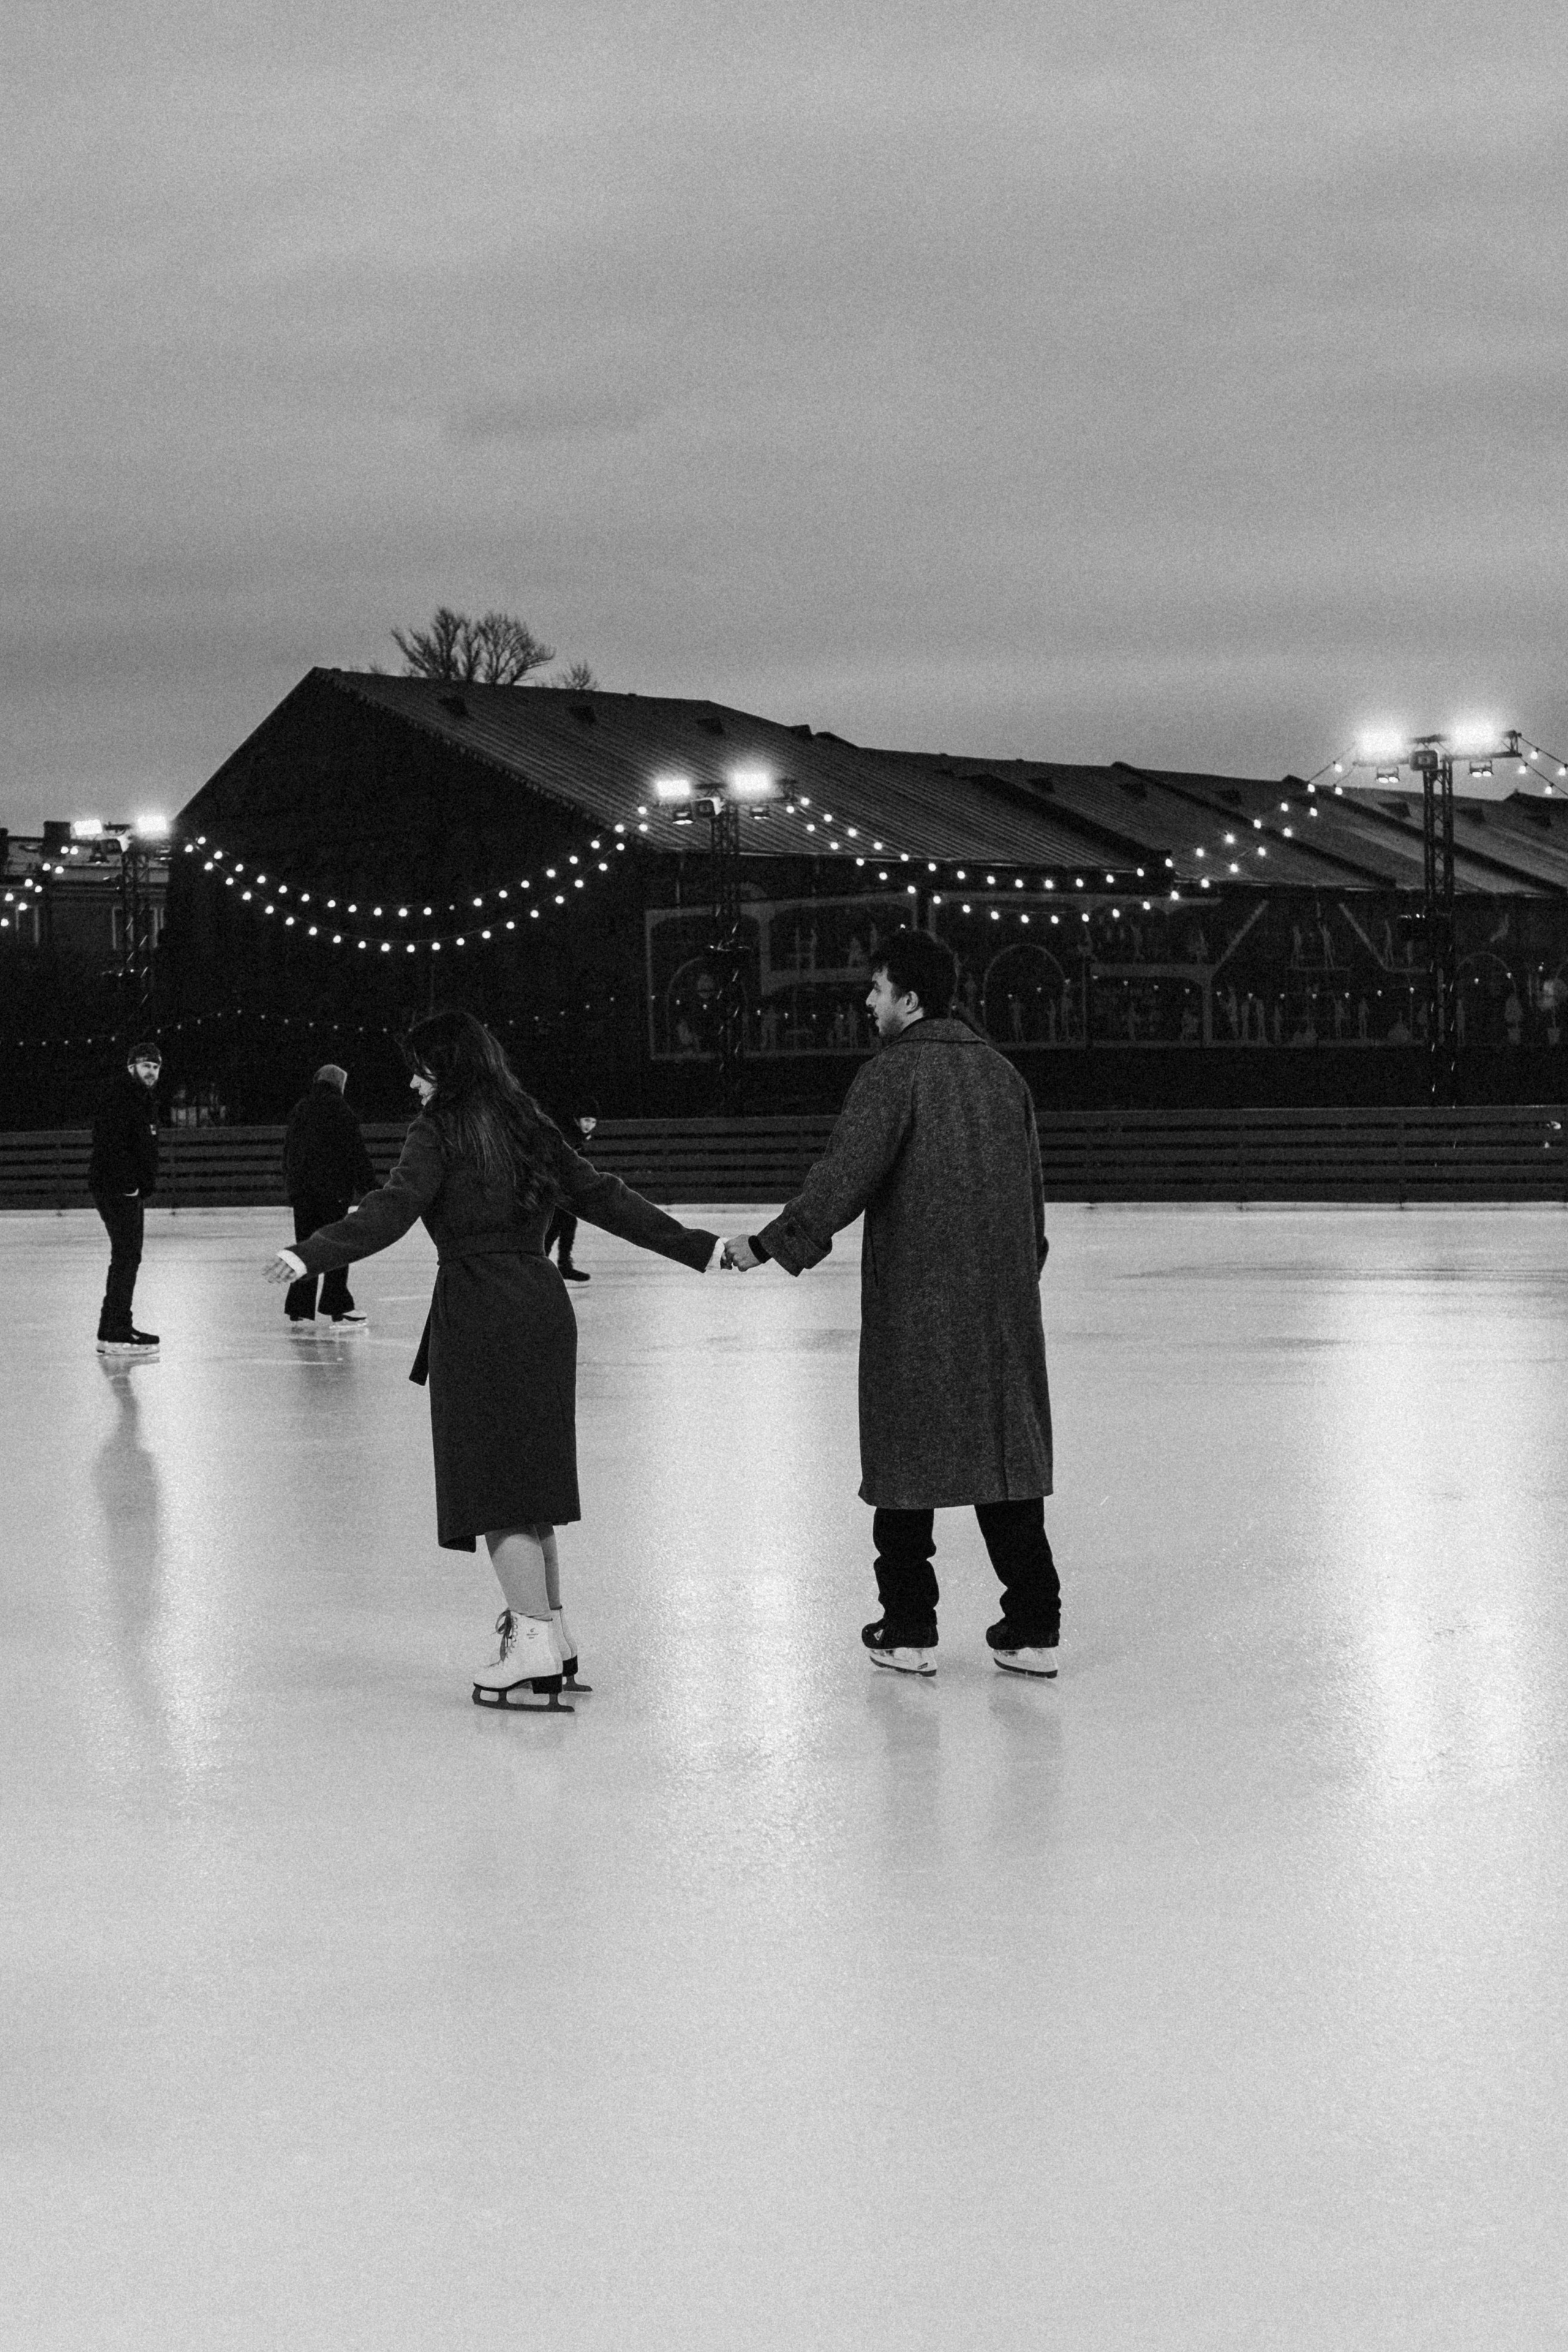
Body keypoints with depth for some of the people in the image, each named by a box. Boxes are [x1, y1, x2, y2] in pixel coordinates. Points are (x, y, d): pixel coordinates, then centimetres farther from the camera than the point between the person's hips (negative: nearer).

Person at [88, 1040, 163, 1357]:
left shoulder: (144, 1099, 18)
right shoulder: (118, 1096, -14)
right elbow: (110, 1142, -23)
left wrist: (146, 1187, 18)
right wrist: (126, 1183, -26)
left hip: (132, 1190, 11)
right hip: (117, 1188, -11)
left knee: (127, 1258, 15)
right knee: (126, 1257, -12)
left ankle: (115, 1328, 22)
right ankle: (115, 1334, -13)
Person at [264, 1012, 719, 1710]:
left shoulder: (441, 1131, -5)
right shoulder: (530, 1127, 14)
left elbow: (391, 1211, -18)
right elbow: (603, 1197, 17)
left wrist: (310, 1255, -27)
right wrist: (697, 1248, 23)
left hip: (477, 1310, -7)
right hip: (543, 1304, 7)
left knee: (491, 1477, -3)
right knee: (530, 1475, 15)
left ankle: (535, 1644, -6)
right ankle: (550, 1631, 21)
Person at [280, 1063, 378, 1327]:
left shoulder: (299, 1110, 12)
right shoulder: (338, 1108, -7)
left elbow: (288, 1152, 18)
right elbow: (356, 1152, -8)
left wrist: (292, 1184, 26)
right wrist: (368, 1188, -5)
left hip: (301, 1190, 6)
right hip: (333, 1190, -6)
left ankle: (299, 1312, 6)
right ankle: (337, 1310, -4)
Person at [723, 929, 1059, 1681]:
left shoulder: (894, 1073, -9)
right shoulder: (1000, 1071, 12)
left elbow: (845, 1175, -20)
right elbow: (1031, 1190, 17)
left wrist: (772, 1244, -20)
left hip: (911, 1302, -6)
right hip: (1002, 1306, 6)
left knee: (907, 1455, 3)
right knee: (1007, 1451, 8)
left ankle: (908, 1631, 8)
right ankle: (1032, 1628, 8)